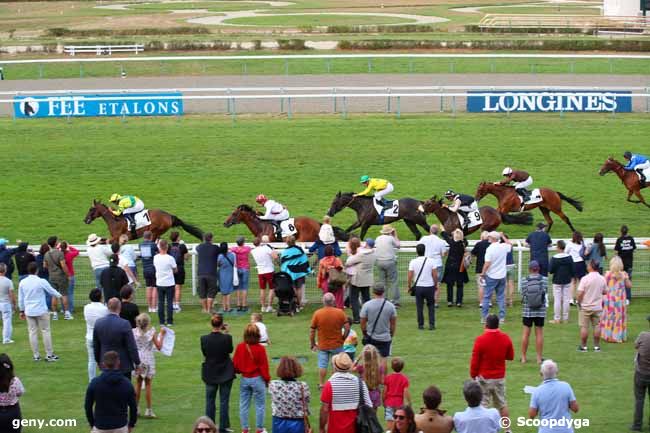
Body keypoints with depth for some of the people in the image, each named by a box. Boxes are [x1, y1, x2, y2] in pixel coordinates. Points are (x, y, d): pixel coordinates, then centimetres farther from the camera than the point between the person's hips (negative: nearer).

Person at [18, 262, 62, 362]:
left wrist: (22, 310, 19)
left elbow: (20, 298, 7)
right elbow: (52, 291, 2)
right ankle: (49, 355, 8)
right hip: (41, 311, -4)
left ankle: (36, 355, 10)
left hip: (29, 311, 4)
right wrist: (59, 295, 23)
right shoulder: (41, 282, -12)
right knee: (45, 331, 6)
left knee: (32, 332, 8)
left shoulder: (22, 283, -1)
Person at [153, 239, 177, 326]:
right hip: (169, 283, -3)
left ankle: (161, 321, 8)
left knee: (160, 302, 9)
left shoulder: (155, 258, -6)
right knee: (169, 302, 4)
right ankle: (169, 321, 3)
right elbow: (175, 270, -4)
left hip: (159, 283, 3)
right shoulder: (170, 258, -15)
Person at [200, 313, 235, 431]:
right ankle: (223, 427, 8)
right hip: (225, 373, -1)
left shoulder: (204, 339, -13)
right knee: (224, 401, 7)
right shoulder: (227, 338, -17)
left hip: (210, 374, 1)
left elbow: (204, 353, 1)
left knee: (210, 401, 11)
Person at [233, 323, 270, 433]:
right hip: (257, 379, -3)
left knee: (244, 405, 13)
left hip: (244, 379, 4)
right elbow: (264, 366, -10)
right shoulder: (260, 349, -16)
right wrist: (267, 379, 4)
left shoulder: (240, 347, -6)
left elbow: (235, 364, 1)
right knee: (260, 405, 8)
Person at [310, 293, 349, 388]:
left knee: (322, 365, 11)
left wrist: (312, 344, 3)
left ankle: (321, 384, 15)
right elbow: (347, 327, -12)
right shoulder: (339, 312, -12)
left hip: (322, 345, 0)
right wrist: (343, 338, 4)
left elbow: (312, 331, -8)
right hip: (337, 345, 0)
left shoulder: (317, 313, -12)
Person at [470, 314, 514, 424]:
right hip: (500, 377, 4)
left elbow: (475, 360, -11)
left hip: (484, 378, -4)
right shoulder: (506, 338, -6)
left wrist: (473, 375, 3)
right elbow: (510, 357, 7)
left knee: (483, 406, 3)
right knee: (502, 404, 14)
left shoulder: (480, 340, -17)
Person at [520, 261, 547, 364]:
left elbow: (523, 295, -5)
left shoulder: (524, 281, -8)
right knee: (539, 333, 7)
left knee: (525, 333, 8)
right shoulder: (544, 280, -6)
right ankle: (539, 357, 11)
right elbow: (545, 292, 0)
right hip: (540, 310, 0)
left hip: (527, 310, 0)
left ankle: (523, 357, 14)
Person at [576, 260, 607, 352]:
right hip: (597, 307, 4)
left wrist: (579, 302, -1)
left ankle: (583, 346, 9)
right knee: (597, 326, 10)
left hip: (585, 307, -4)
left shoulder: (585, 279, -16)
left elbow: (580, 293, -17)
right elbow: (605, 292, 9)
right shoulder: (602, 279, -2)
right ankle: (596, 346, 13)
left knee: (584, 327, 4)